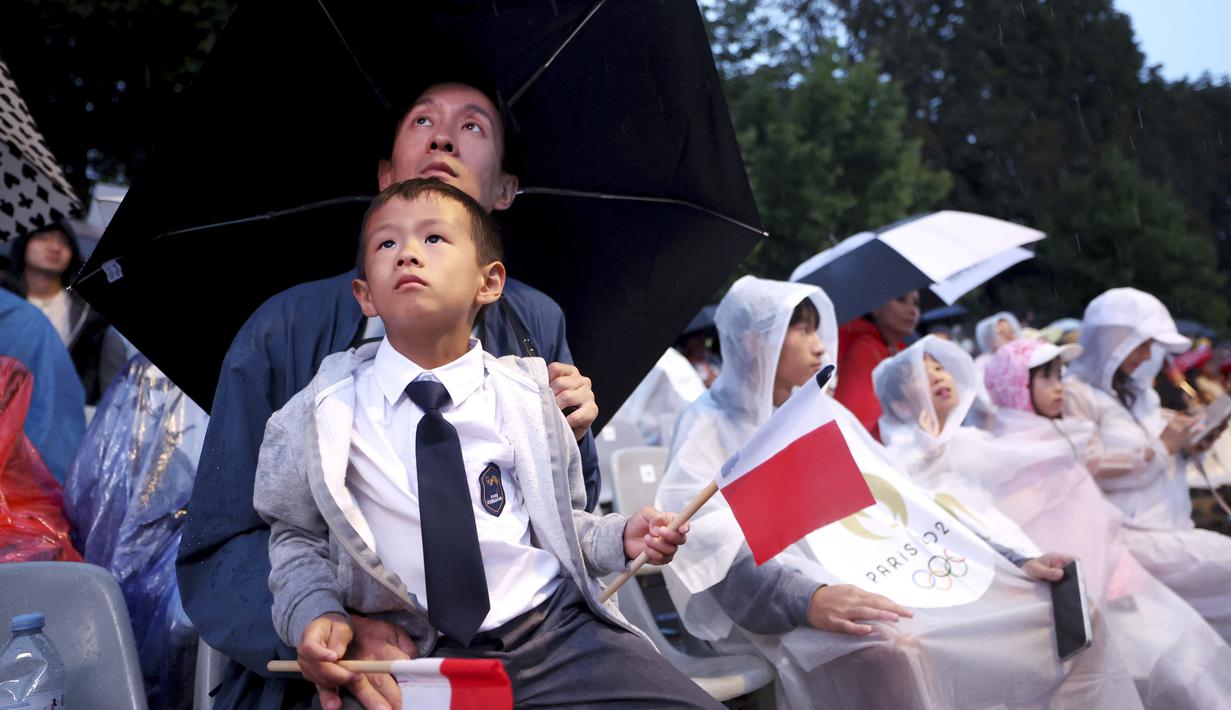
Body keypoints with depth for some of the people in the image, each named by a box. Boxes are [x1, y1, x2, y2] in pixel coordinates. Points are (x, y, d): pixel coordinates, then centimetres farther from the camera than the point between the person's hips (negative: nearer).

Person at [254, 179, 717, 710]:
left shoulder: (527, 396, 6)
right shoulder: (327, 411, 1)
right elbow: (296, 536, 10)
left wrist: (619, 537, -2)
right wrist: (315, 612, -7)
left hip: (559, 626, 1)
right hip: (420, 655, 0)